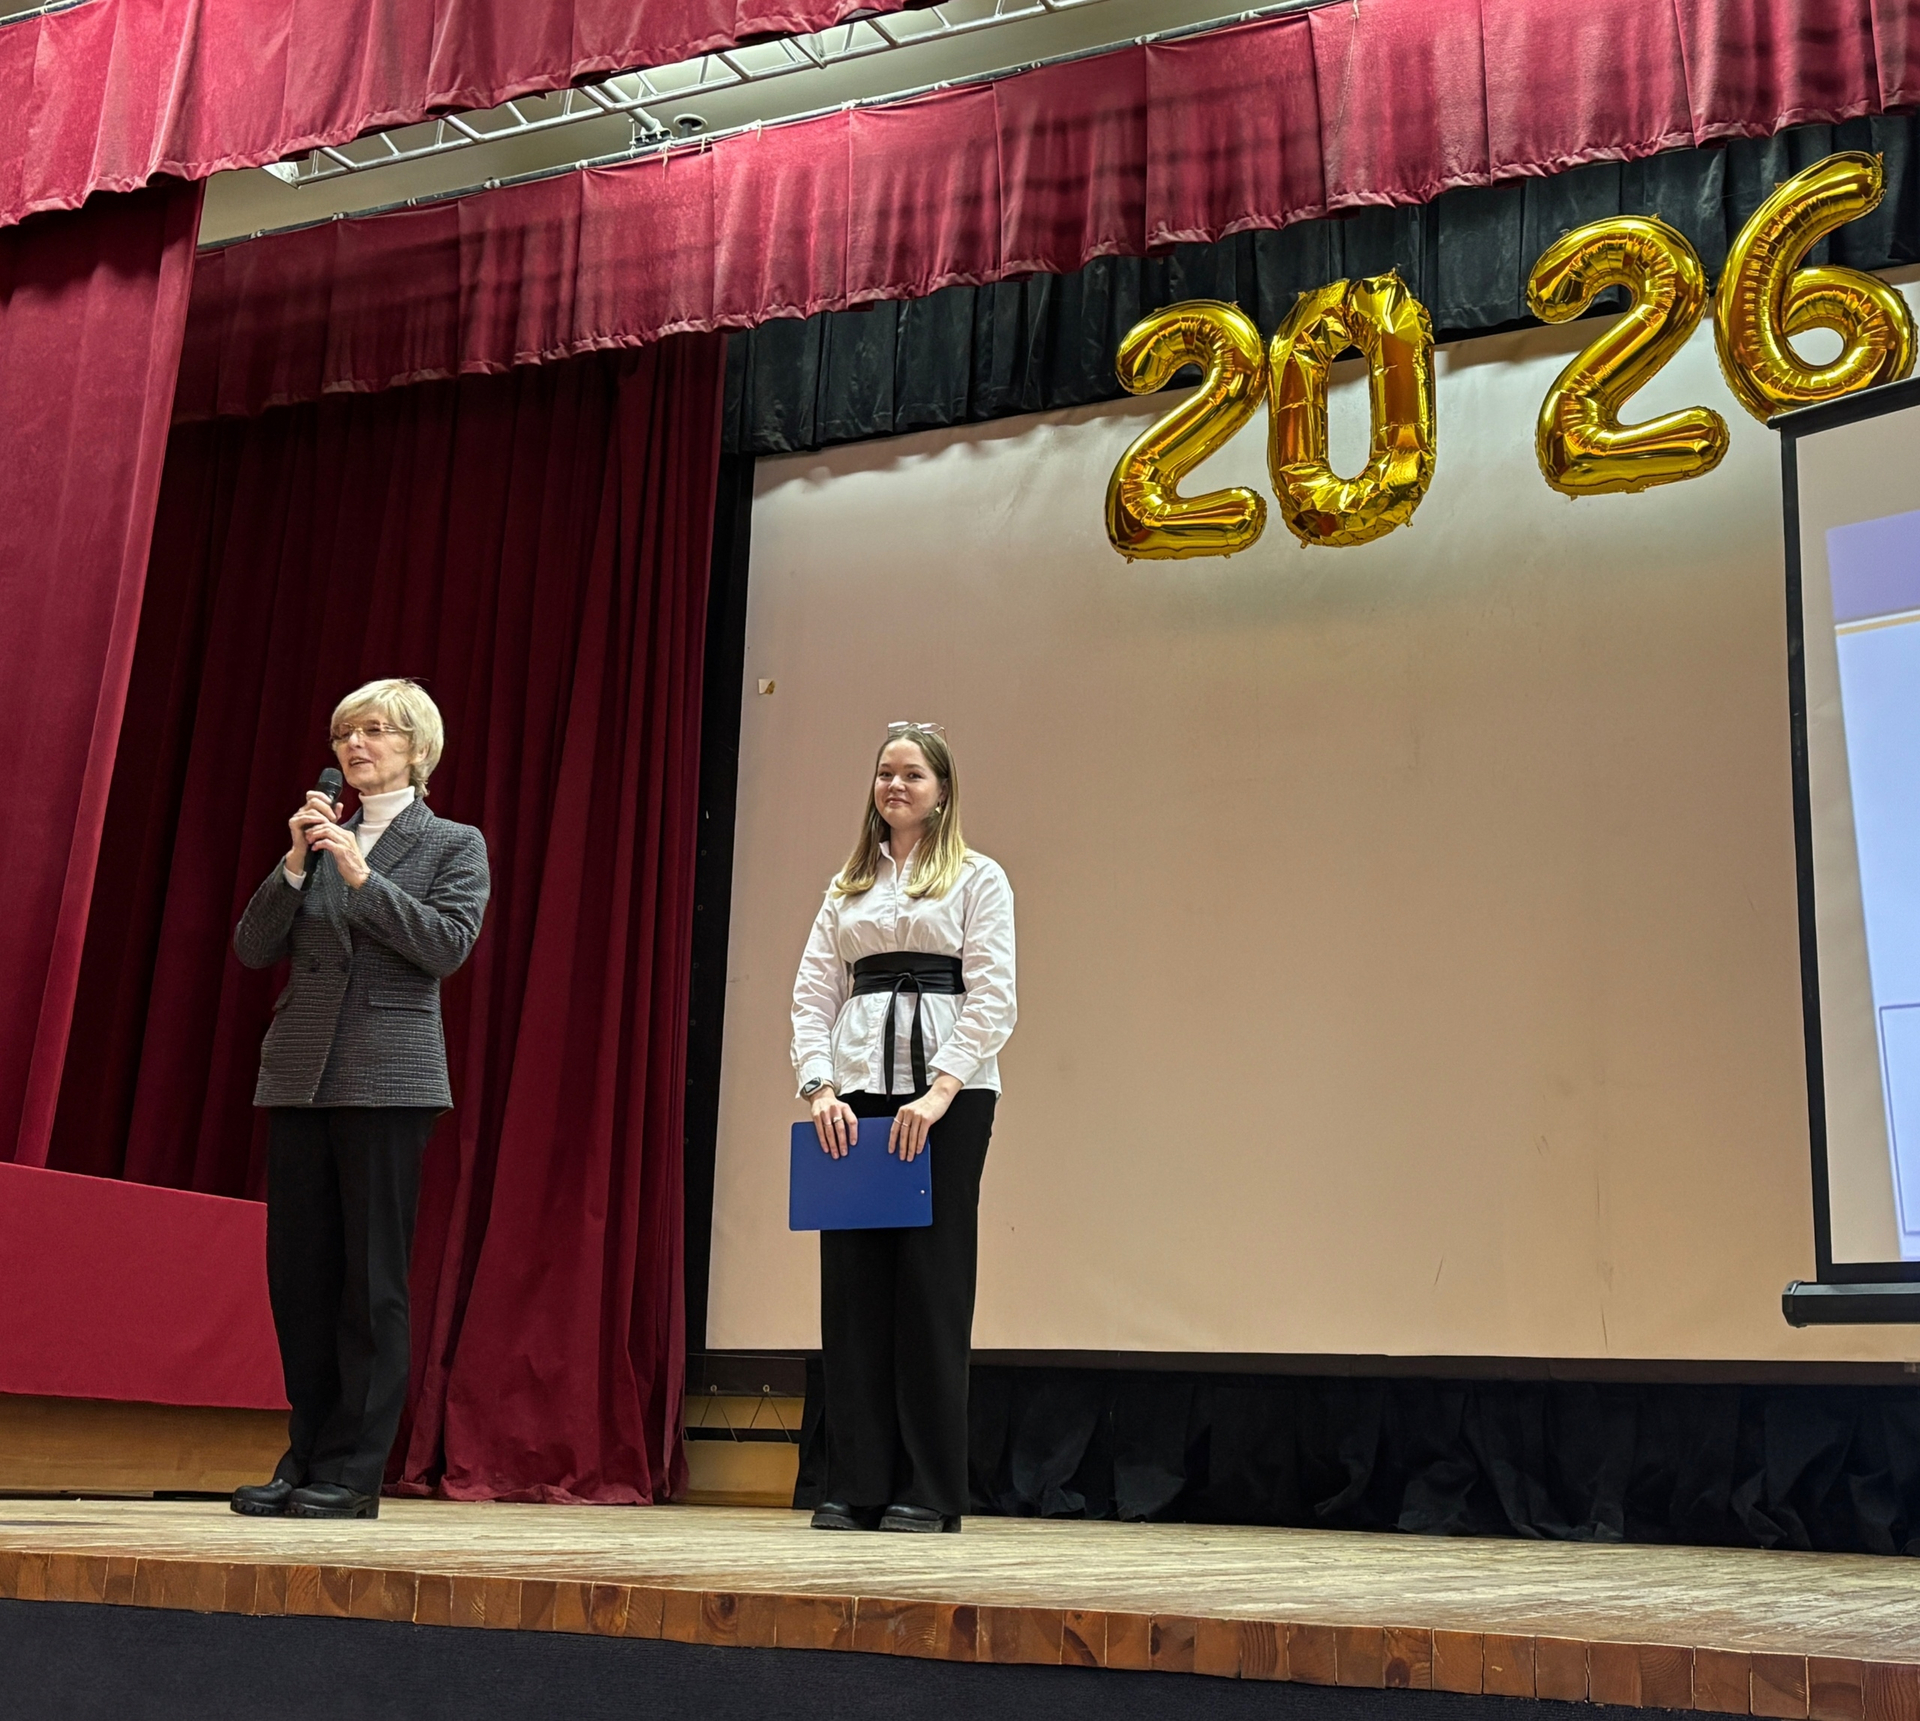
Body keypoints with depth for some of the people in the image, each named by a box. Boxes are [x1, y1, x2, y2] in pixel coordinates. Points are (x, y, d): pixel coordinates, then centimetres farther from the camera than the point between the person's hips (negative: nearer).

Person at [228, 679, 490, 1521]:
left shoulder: (454, 845, 5)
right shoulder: (318, 838, 17)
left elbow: (447, 945, -10)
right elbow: (253, 947, 9)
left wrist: (360, 874, -13)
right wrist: (296, 864, -4)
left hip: (386, 1074, -5)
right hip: (299, 1072, 5)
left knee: (371, 1276, -3)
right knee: (295, 1269, 6)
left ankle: (354, 1473, 3)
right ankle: (307, 1458, 17)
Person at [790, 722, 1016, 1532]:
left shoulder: (978, 878, 6)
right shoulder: (848, 886, 18)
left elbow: (992, 996, -4)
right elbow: (814, 992, 11)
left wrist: (939, 1091, -16)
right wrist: (820, 1085, -5)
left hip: (947, 1092, -4)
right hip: (856, 1094, 4)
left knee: (931, 1281, -4)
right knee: (852, 1281, 1)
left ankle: (930, 1489, 3)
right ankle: (857, 1484, 8)